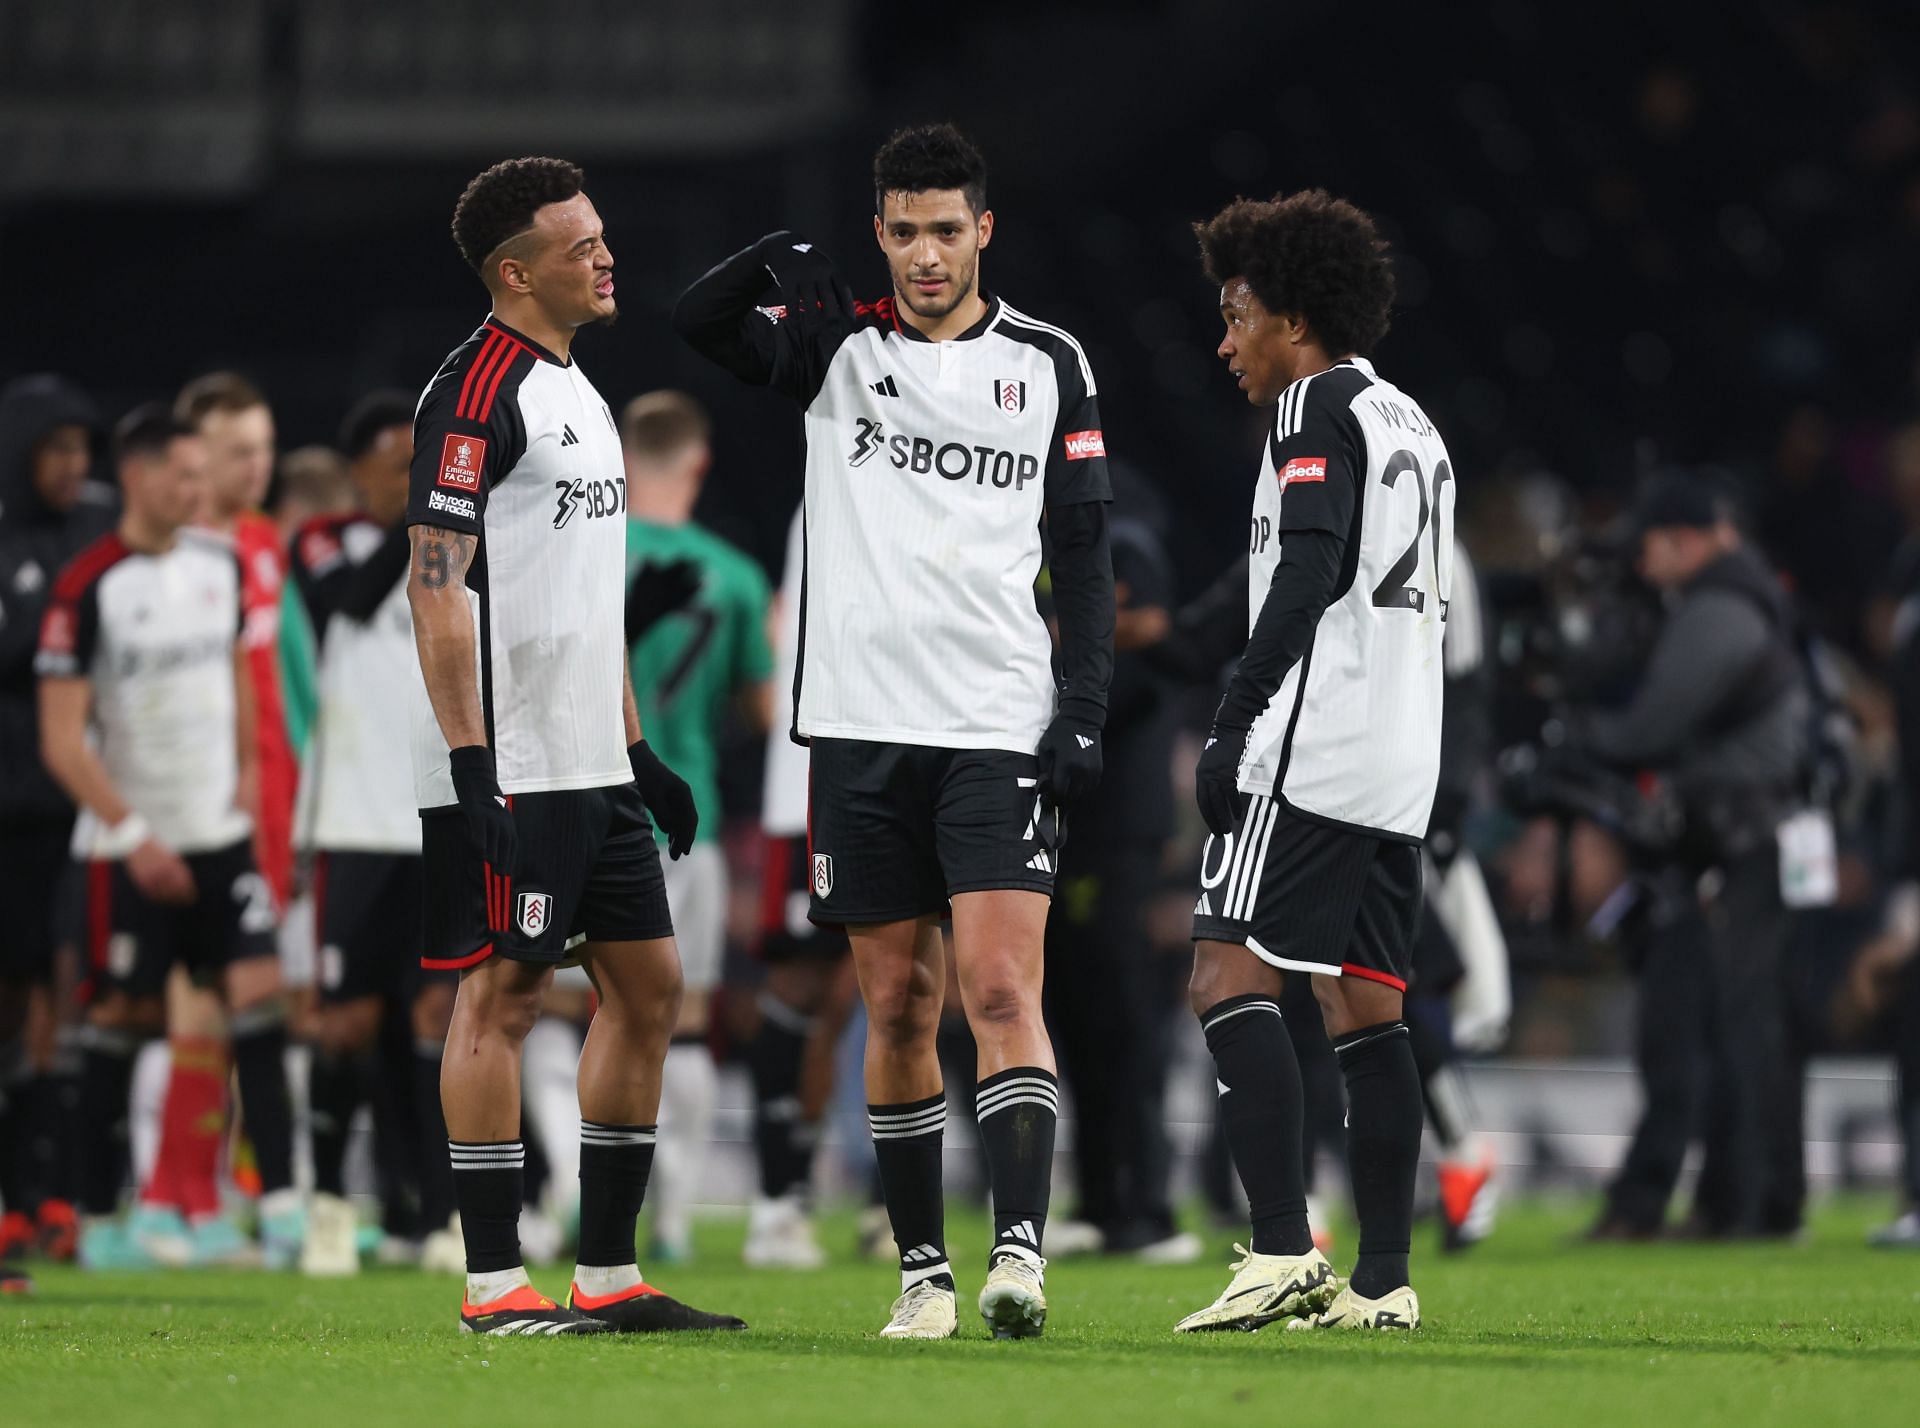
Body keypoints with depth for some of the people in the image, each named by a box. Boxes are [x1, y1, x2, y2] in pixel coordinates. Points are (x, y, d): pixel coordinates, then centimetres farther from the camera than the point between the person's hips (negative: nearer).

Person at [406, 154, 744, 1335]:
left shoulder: (578, 390, 18)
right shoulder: (478, 390, -12)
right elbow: (436, 585, -16)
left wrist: (637, 750, 22)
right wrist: (471, 761, -21)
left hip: (592, 764, 10)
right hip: (510, 769, -10)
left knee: (649, 986, 9)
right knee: (505, 994, -6)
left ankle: (609, 1275, 13)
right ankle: (494, 1284, -1)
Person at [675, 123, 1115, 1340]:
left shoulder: (1049, 364, 8)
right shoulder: (839, 343, 9)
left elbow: (1085, 555, 9)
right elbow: (698, 326, -5)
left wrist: (1085, 709, 0)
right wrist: (775, 260, -24)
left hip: (1001, 728, -1)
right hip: (863, 726, 1)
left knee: (1003, 990, -14)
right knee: (898, 1004, 4)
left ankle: (1021, 1251, -21)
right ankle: (924, 1270, 10)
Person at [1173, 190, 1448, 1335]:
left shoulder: (1318, 406, -5)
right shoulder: (1414, 424, 23)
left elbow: (1307, 575, -17)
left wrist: (1233, 723, -17)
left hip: (1314, 754, -9)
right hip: (1402, 765, 9)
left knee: (1230, 976, -10)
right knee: (1367, 1005, 8)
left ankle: (1285, 1251, -20)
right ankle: (1383, 1278, 5)